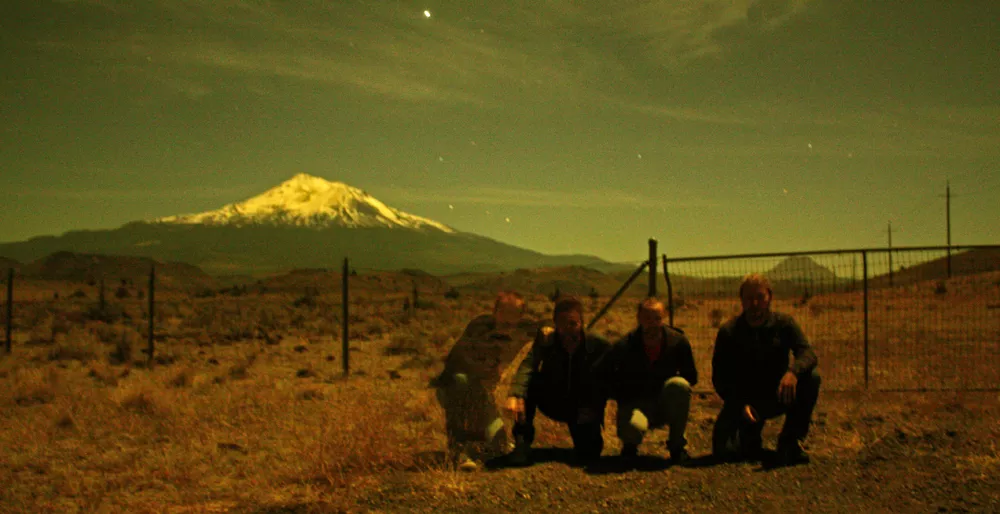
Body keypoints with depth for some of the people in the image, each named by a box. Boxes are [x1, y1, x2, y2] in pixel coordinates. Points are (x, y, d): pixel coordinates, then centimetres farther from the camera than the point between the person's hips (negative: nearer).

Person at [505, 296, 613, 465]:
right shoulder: (546, 340, -16)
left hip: (583, 409, 0)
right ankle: (522, 442, -19)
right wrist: (515, 395, -51)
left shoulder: (599, 346, -17)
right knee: (529, 383, -29)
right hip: (553, 403, 0)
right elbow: (527, 365, -32)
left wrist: (593, 409, -28)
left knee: (588, 454, -23)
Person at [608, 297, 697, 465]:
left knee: (679, 385, -32)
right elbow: (614, 383, -3)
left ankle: (677, 444, -9)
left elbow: (691, 378, 3)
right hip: (636, 403, -2)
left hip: (666, 406, 2)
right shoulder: (624, 347, -13)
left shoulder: (678, 341, -9)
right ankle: (630, 445, 5)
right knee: (633, 427, -38)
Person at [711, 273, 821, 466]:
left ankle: (790, 441, -11)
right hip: (743, 401, -2)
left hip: (778, 397, 2)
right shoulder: (729, 332, -6)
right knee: (724, 450, -25)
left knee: (811, 377, -27)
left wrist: (793, 371, -43)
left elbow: (808, 353, -19)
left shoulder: (784, 323, -3)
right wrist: (741, 405, -23)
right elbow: (720, 378, -6)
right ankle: (750, 432, 13)